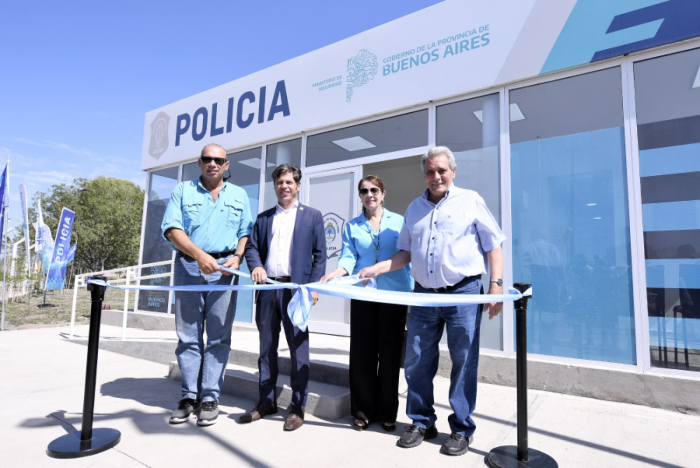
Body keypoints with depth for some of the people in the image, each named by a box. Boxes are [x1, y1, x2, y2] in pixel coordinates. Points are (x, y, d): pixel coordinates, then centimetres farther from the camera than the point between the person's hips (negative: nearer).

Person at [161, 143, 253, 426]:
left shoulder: (239, 196, 14)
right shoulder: (183, 191, 10)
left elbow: (246, 232, 10)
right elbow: (171, 228, -2)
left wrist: (238, 257, -9)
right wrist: (200, 255, -15)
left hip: (223, 269, 0)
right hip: (188, 267, 0)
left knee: (218, 336, 0)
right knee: (188, 334, 4)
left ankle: (210, 398, 8)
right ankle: (189, 396, 14)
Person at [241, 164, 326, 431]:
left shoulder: (312, 216, 7)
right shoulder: (263, 218, 17)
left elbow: (319, 255, 2)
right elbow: (252, 247, 12)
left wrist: (314, 286, -8)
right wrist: (256, 266, -9)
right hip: (267, 288, 4)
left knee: (298, 349, 2)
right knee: (266, 347, 12)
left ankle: (297, 407, 14)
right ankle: (266, 402, 26)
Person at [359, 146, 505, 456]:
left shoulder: (470, 201, 3)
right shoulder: (415, 208, 14)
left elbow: (494, 246, 1)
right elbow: (406, 253, 16)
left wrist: (496, 284, -10)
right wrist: (376, 269, 3)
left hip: (463, 293, -4)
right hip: (424, 294, 4)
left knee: (464, 363, 3)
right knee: (416, 361, 7)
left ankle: (461, 430, 20)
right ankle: (421, 423, 25)